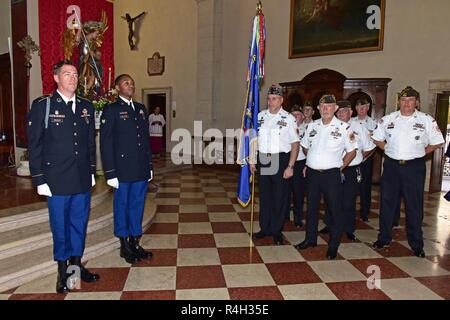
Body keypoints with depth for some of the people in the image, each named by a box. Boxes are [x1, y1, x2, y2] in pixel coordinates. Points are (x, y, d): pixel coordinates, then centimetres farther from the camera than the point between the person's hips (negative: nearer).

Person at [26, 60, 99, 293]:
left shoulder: (86, 107, 9)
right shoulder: (42, 106, -4)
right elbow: (34, 145, -5)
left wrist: (92, 171, 11)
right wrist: (39, 180, -8)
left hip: (83, 180, 4)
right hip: (57, 181, -4)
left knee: (79, 224, 14)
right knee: (60, 227, 9)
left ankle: (76, 264, 31)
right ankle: (62, 271, 25)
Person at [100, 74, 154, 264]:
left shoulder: (141, 109, 13)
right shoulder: (111, 110, -4)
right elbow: (105, 143, -8)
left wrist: (149, 166, 13)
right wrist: (110, 173, -12)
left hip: (141, 170, 5)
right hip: (122, 170, -5)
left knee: (137, 206, 13)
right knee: (122, 206, 7)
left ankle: (135, 243, 26)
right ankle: (124, 245, 22)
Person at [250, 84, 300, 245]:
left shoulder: (289, 118, -6)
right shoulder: (260, 116, 7)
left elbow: (295, 144, -8)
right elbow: (255, 139, 11)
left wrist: (290, 166, -13)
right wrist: (252, 161, 7)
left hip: (281, 161, -4)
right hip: (262, 160, 4)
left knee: (280, 198, 6)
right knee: (264, 196, 13)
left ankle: (276, 231, 23)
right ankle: (265, 228, 29)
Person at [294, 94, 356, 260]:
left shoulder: (344, 128, -5)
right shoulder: (312, 126, 7)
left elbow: (352, 151, 2)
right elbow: (305, 147, 20)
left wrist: (340, 167, 0)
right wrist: (312, 161, 13)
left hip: (331, 174, -4)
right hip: (312, 173, 4)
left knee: (334, 209, 3)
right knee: (312, 207, 15)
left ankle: (333, 245, 17)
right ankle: (310, 239, 31)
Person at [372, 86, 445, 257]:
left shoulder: (427, 120, -1)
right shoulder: (388, 119, 4)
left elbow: (437, 142, 5)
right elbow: (377, 139, 14)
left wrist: (421, 151, -2)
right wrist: (389, 150, 3)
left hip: (414, 167, -2)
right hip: (391, 166, 2)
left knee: (414, 206, 6)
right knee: (387, 203, 9)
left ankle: (417, 245, 21)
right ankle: (384, 238, 24)